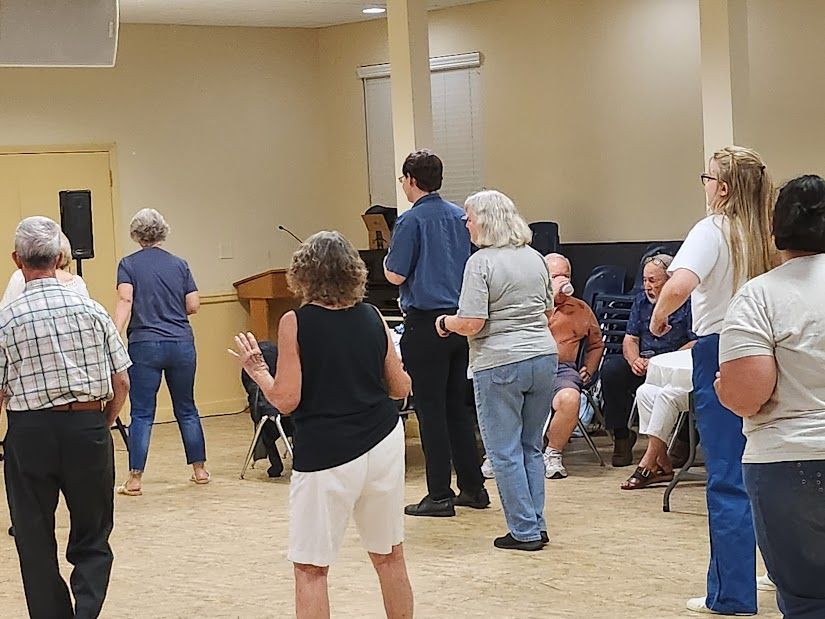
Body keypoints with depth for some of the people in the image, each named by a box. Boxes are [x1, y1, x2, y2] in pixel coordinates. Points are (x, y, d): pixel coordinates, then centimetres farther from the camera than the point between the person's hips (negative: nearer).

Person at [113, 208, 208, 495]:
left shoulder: (129, 264, -1)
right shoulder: (179, 264, 7)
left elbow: (125, 300, -15)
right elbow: (193, 305, 5)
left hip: (145, 345, -3)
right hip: (182, 344, 3)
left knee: (141, 413, -1)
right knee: (186, 409, 15)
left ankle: (135, 479, -4)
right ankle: (199, 469, 21)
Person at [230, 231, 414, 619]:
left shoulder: (295, 323, -9)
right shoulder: (372, 318, 4)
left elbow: (285, 400, -11)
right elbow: (400, 388, 9)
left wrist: (256, 368, 5)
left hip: (326, 454, -5)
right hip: (384, 445, 5)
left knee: (310, 568, 2)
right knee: (389, 557, 16)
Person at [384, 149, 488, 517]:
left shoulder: (411, 221, -11)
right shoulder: (460, 217, 9)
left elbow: (396, 276, -11)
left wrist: (386, 262, 8)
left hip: (425, 324, -7)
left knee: (430, 410, -1)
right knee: (457, 405, 14)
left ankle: (440, 496, 0)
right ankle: (472, 487, 17)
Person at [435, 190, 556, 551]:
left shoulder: (481, 262, -11)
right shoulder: (535, 258, 10)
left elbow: (471, 324, -16)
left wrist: (445, 323, 3)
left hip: (499, 365, -7)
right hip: (543, 357, 7)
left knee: (505, 452, 2)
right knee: (531, 447, 16)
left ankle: (524, 531, 4)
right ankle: (537, 525, 18)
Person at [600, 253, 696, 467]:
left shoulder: (688, 302, -6)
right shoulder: (641, 300, 13)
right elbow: (630, 339, 12)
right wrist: (634, 359, -12)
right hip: (643, 363, 5)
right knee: (611, 368, -21)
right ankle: (621, 435, -11)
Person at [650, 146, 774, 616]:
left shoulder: (714, 230, -12)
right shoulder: (767, 234, 5)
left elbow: (680, 283, -30)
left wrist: (659, 315, -12)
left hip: (721, 355, -6)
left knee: (728, 480, 0)